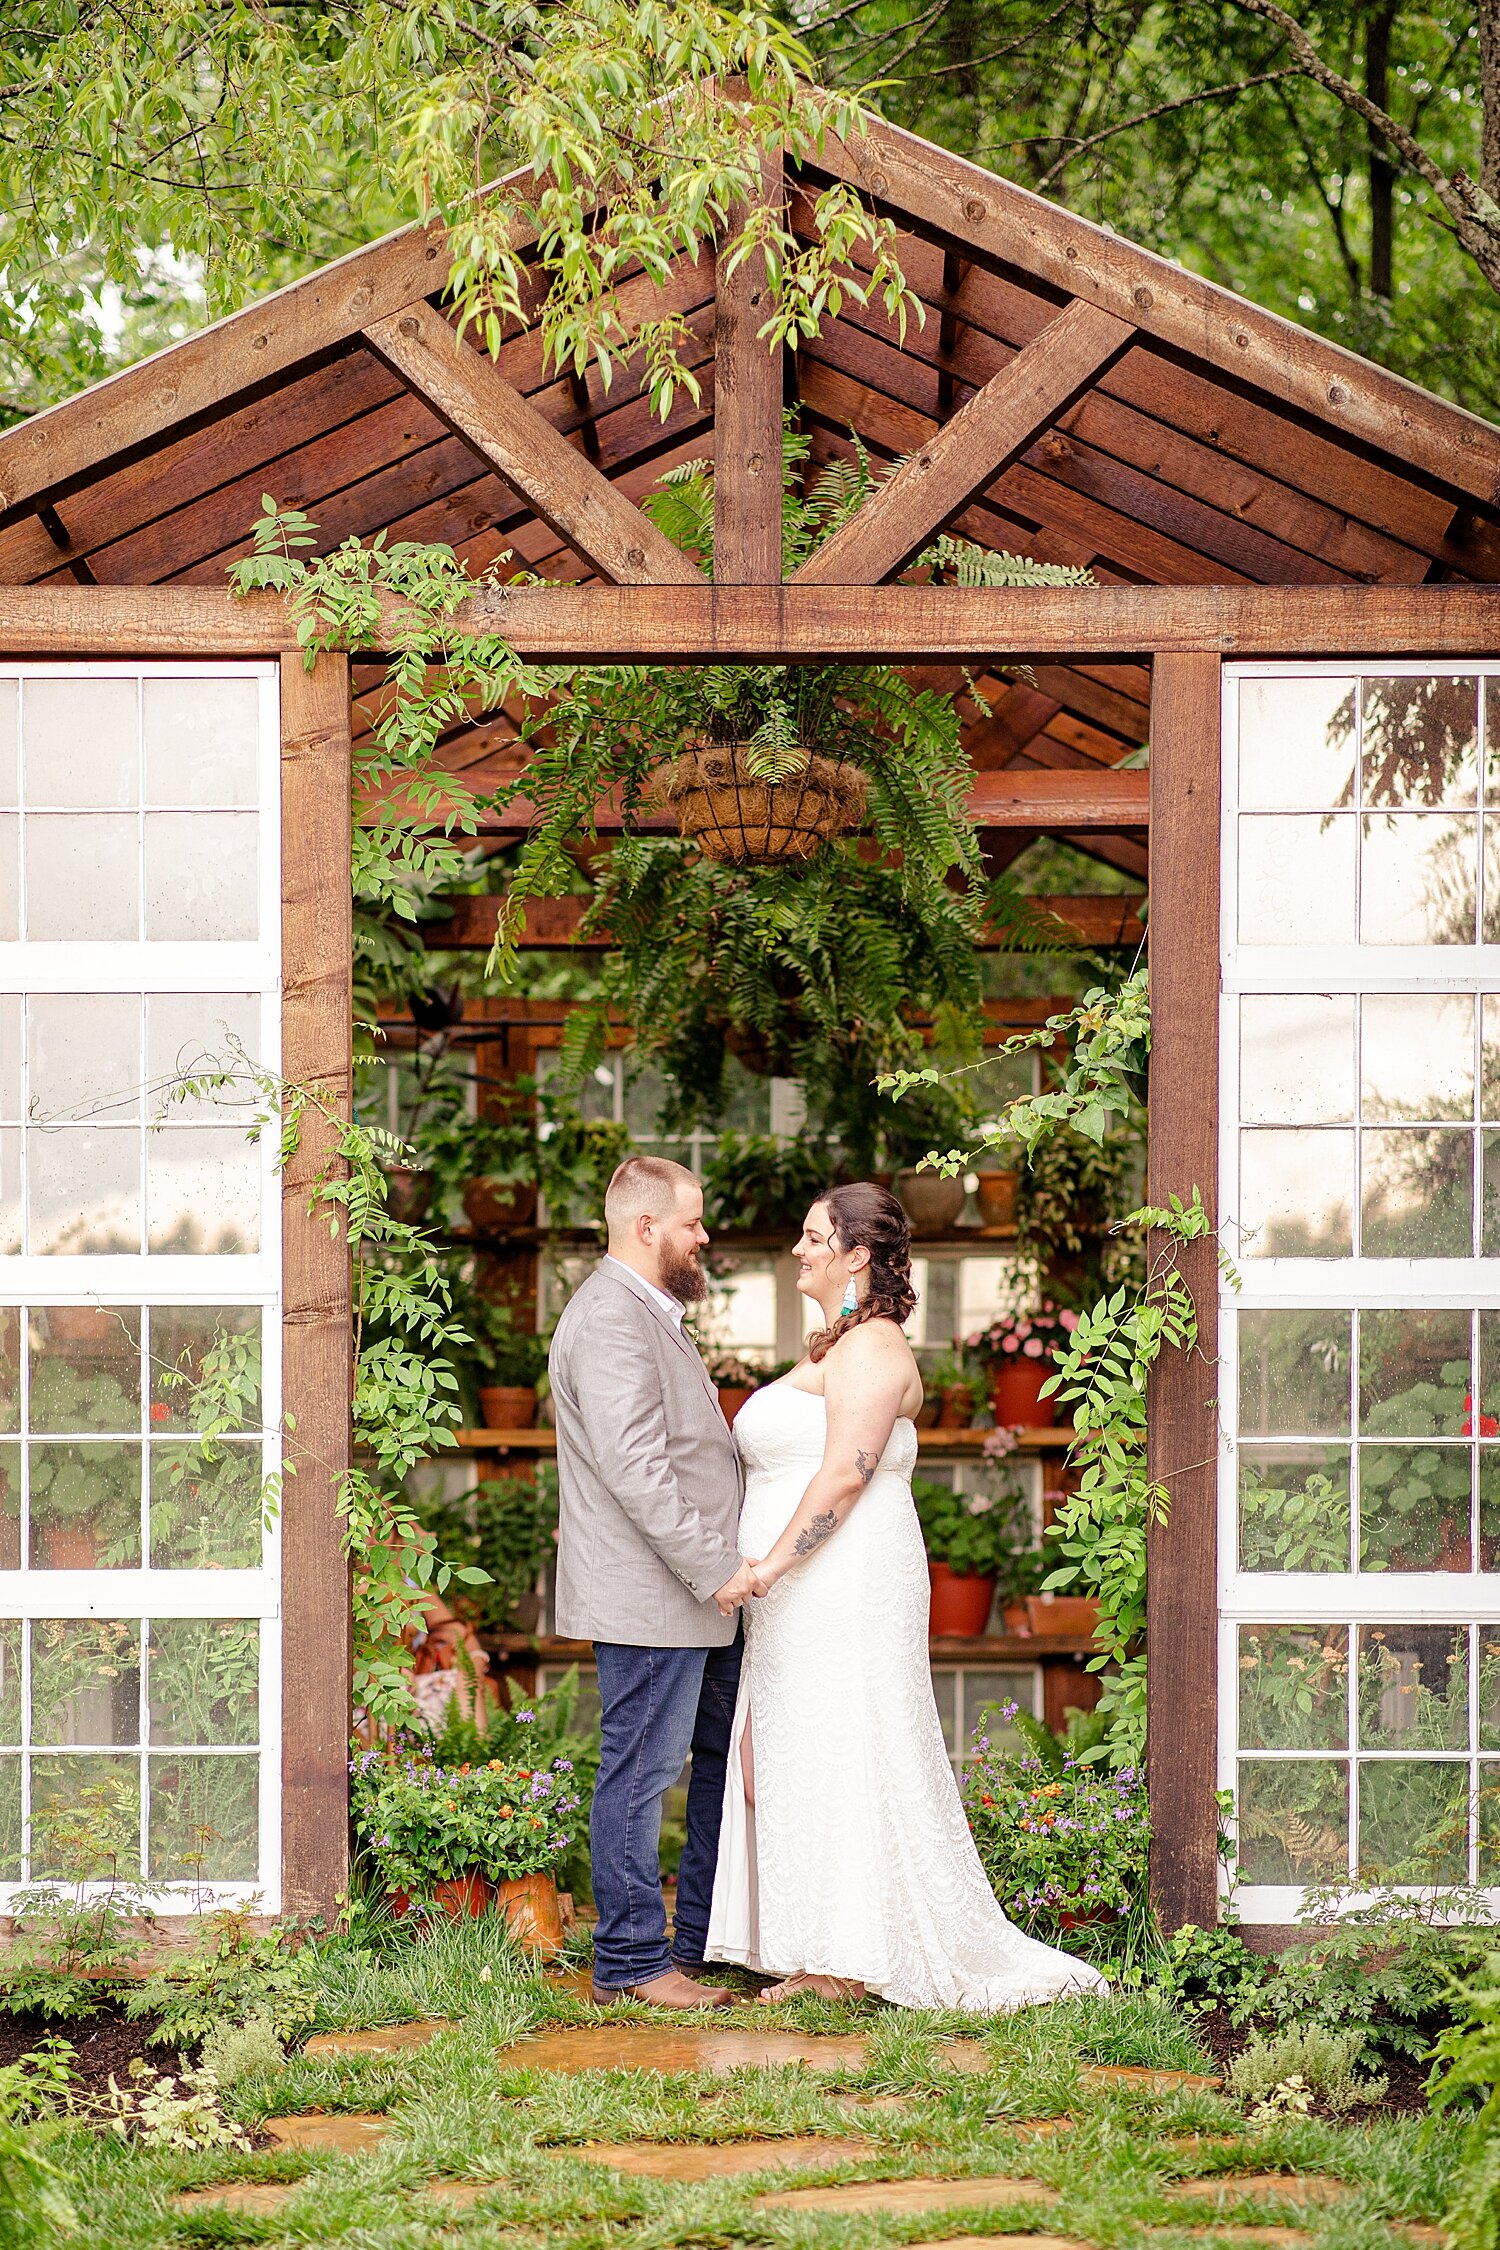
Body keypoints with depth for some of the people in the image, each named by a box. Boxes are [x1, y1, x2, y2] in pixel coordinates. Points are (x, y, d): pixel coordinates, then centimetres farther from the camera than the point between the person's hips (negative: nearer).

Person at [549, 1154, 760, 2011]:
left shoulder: (652, 1313, 18)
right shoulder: (611, 1320, -17)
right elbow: (634, 1468, -24)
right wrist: (713, 1569, -23)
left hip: (698, 1590, 11)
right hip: (648, 1595, -11)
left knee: (729, 1757, 15)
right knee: (643, 1772, -4)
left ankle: (708, 1942, 23)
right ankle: (632, 1963, 3)